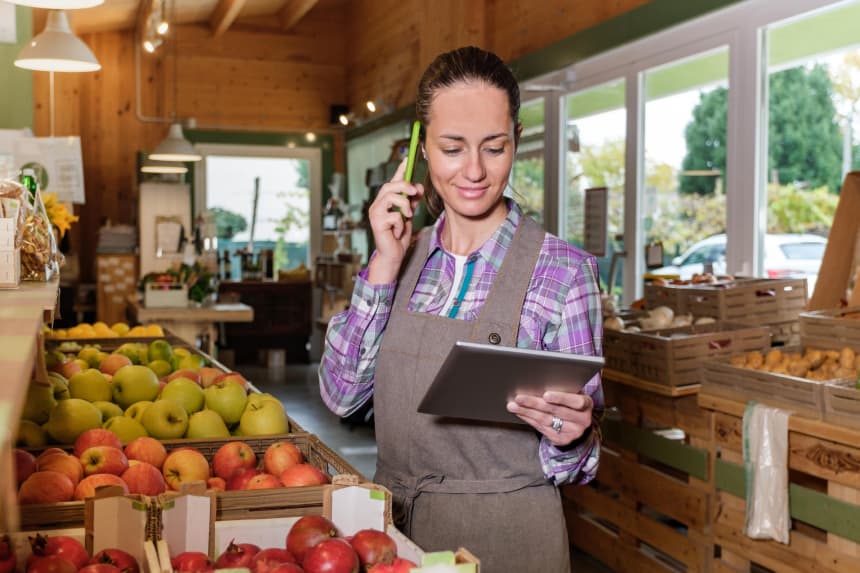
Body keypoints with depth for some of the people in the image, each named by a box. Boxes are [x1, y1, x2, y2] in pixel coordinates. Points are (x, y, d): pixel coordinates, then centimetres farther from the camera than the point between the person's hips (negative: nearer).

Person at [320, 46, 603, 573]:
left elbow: (577, 441, -5)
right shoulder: (406, 257, 1)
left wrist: (571, 437, -27)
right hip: (395, 526, 4)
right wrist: (385, 266, -13)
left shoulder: (564, 270, -12)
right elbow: (342, 394, -6)